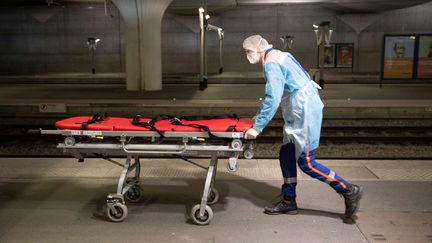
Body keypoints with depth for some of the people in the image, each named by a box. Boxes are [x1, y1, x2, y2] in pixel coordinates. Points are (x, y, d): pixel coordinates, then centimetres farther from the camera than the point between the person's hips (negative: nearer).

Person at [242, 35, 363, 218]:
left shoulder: (271, 63, -14)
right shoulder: (278, 56, 17)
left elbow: (273, 98, -24)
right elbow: (274, 95, 25)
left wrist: (257, 127, -22)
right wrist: (260, 115, 27)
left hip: (304, 113, -10)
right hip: (299, 114, 10)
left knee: (307, 163, -4)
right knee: (286, 156, 12)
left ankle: (349, 191, 6)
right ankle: (288, 201, 21)